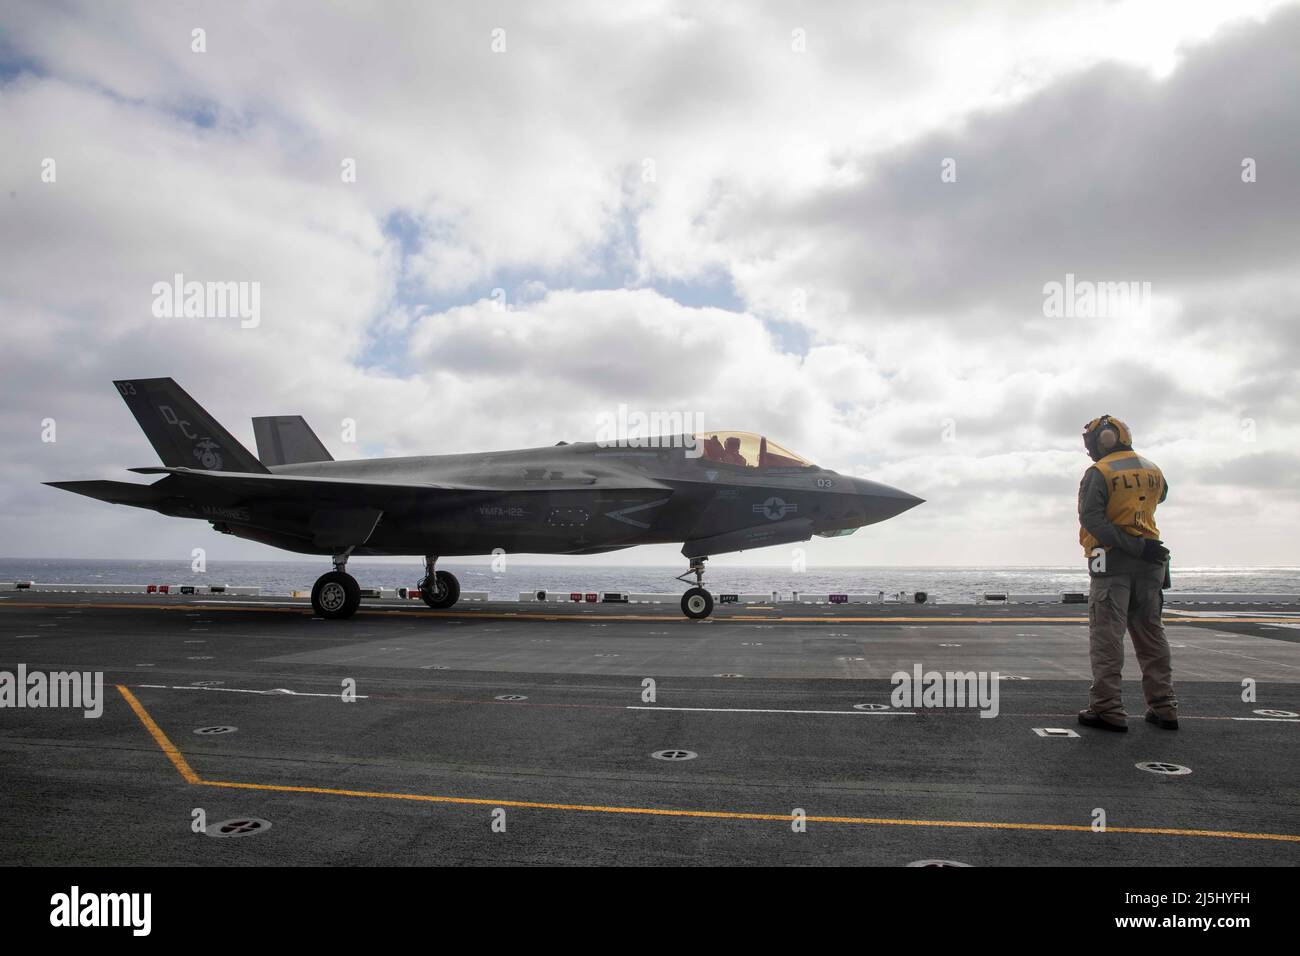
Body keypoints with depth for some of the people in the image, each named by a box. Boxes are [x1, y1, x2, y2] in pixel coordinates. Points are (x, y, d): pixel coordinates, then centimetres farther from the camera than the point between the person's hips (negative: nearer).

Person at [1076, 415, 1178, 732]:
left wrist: (1134, 547, -20)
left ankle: (1107, 709, -5)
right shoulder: (1153, 470, 10)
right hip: (1150, 562, 6)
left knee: (1107, 636, -4)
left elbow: (1091, 518, -20)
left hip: (1112, 562, -6)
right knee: (1151, 634, 13)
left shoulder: (1099, 473, -8)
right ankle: (1163, 707, 16)